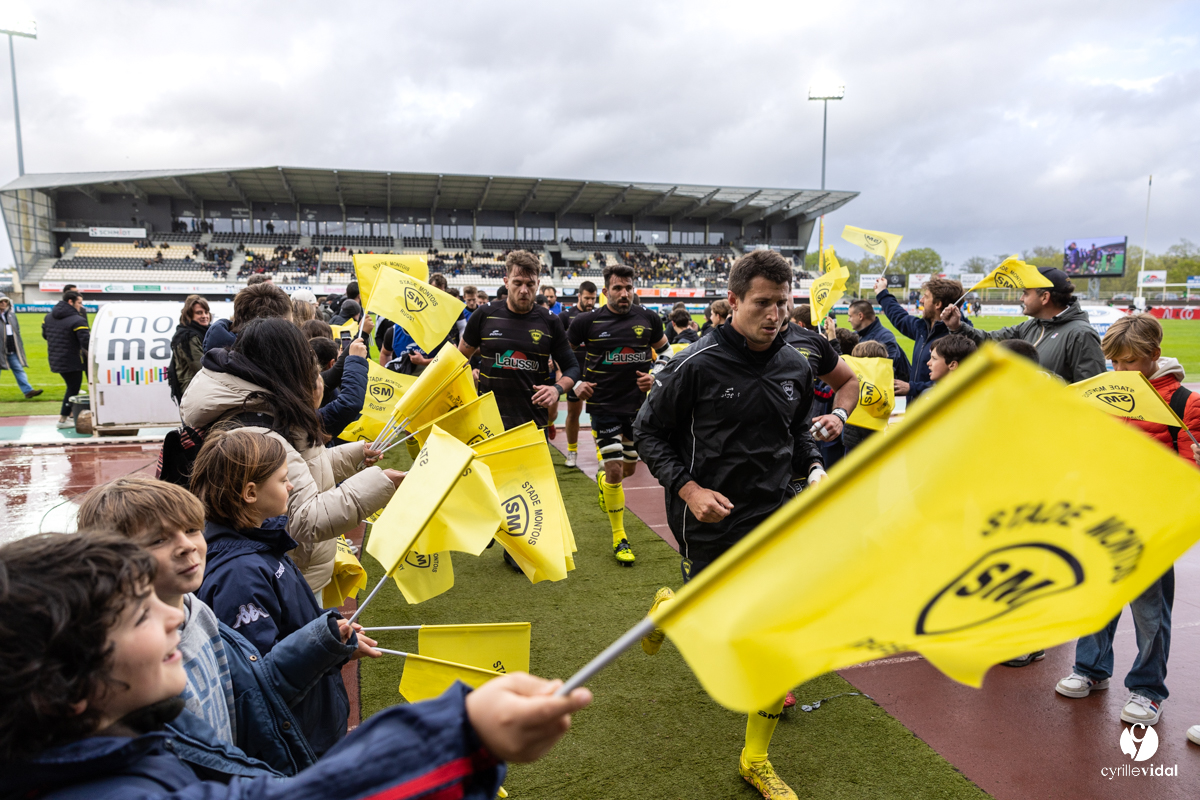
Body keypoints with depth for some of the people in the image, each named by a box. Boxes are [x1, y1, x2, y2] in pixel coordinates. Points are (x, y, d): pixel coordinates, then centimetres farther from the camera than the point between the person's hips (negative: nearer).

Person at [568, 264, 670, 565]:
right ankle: (619, 539, 7)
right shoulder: (587, 321, -7)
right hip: (603, 405, -3)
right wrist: (575, 384, -7)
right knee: (615, 471, -8)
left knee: (629, 468, 15)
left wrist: (655, 376, -2)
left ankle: (602, 477, 53)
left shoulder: (648, 318, 0)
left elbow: (664, 350, 14)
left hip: (638, 403, 4)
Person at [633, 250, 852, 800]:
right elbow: (649, 432, -6)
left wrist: (814, 470, -1)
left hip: (778, 520, 4)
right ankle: (671, 606, 46)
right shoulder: (696, 366, -13)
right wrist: (688, 488, -17)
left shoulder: (795, 368, 3)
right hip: (711, 523, -4)